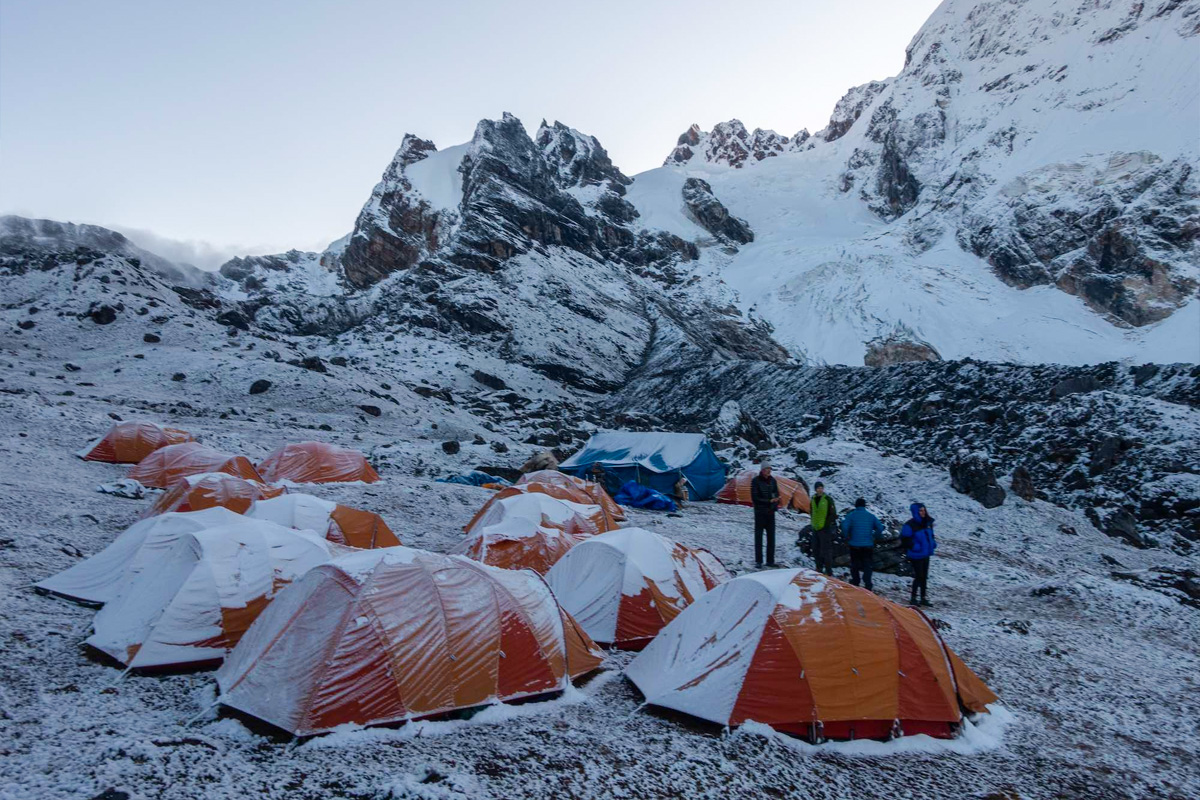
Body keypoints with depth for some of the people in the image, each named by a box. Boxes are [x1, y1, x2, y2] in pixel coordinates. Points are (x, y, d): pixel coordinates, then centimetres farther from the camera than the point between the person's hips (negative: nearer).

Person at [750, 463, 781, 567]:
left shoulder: (773, 481, 6)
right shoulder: (755, 481, -7)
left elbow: (777, 496, 10)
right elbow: (754, 498, -11)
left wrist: (774, 506, -9)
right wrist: (769, 501, -17)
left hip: (770, 512, 4)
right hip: (760, 512, -4)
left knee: (771, 536, 5)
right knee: (758, 536, -2)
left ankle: (770, 561, 11)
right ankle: (758, 561, 3)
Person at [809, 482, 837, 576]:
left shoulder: (828, 499, -8)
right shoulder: (813, 499, 9)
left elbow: (833, 514, -8)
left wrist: (829, 524, -13)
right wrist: (814, 521, 12)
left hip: (825, 528, -7)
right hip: (815, 528, 7)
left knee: (826, 550, -6)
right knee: (816, 550, 14)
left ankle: (829, 571, -1)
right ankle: (819, 568, 27)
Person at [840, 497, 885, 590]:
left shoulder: (851, 515, -4)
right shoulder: (871, 516, 3)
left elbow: (844, 526, -19)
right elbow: (880, 527, -3)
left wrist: (847, 537, -4)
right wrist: (875, 538, 8)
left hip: (854, 545, -1)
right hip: (868, 545, 1)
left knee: (854, 565, 15)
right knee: (868, 565, 7)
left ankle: (855, 583, 23)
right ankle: (868, 585, -2)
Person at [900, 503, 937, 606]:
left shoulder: (928, 523, 5)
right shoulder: (910, 525, -18)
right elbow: (904, 539, -16)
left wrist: (933, 543, 4)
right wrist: (915, 547, -20)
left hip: (926, 555, 7)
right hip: (916, 555, -7)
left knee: (924, 577, 14)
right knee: (919, 576, -5)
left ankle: (924, 598, 24)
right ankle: (913, 599, 8)